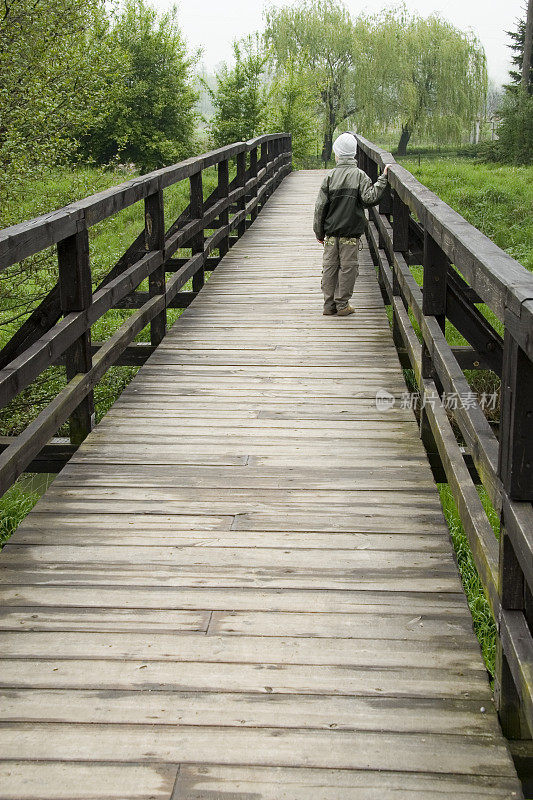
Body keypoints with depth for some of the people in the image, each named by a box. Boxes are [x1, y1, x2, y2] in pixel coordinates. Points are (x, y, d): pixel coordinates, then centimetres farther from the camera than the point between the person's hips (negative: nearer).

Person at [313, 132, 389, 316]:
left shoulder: (330, 176, 0)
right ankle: (342, 305, 9)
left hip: (331, 232, 2)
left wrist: (319, 232, 9)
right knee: (347, 267, 5)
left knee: (330, 267, 10)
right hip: (351, 232, -2)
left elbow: (320, 206, 1)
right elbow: (369, 198, -16)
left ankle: (329, 304, 14)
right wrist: (382, 179, -7)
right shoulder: (359, 175, -6)